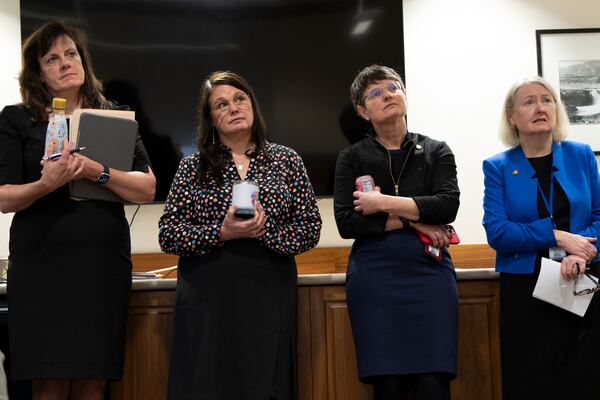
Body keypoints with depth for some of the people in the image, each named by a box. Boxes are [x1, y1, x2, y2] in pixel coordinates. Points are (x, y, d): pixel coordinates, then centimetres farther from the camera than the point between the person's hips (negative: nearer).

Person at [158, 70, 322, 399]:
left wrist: (266, 231, -14)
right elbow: (167, 234, 1)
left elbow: (310, 229, 3)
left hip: (269, 297, 1)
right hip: (207, 298, 0)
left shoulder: (287, 161, 8)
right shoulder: (193, 166, 7)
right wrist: (221, 234, -14)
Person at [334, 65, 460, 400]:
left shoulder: (436, 151, 10)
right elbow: (347, 222, -5)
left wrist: (383, 202, -10)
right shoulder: (352, 158, 8)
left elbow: (448, 205, -7)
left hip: (430, 276, 1)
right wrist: (412, 221, -8)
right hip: (374, 280, 0)